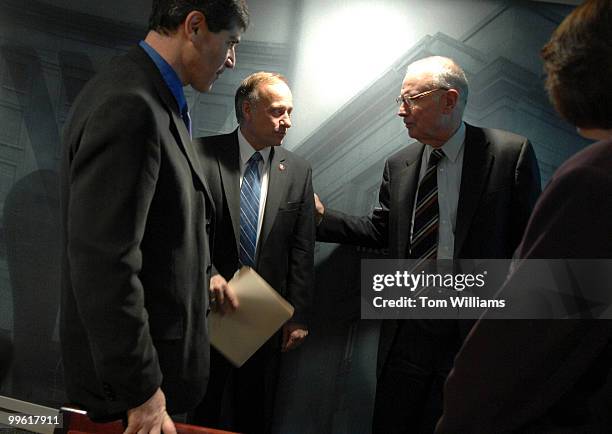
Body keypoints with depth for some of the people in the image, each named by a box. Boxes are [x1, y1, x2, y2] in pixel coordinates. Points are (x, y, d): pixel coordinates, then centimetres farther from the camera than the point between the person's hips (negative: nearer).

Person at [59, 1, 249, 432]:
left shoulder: (153, 98, 6)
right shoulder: (129, 106, -25)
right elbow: (102, 262, -28)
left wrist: (199, 278, 18)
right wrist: (141, 391, -23)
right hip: (126, 364, -9)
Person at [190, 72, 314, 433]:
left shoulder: (298, 171, 1)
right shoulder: (203, 154, -6)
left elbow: (301, 251, 2)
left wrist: (298, 315, 0)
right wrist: (207, 274, -22)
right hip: (209, 304, -2)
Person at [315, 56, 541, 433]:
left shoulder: (511, 153, -5)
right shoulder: (399, 165, 9)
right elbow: (380, 231, 13)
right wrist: (322, 217, 4)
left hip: (477, 333, -4)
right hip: (408, 334, 4)